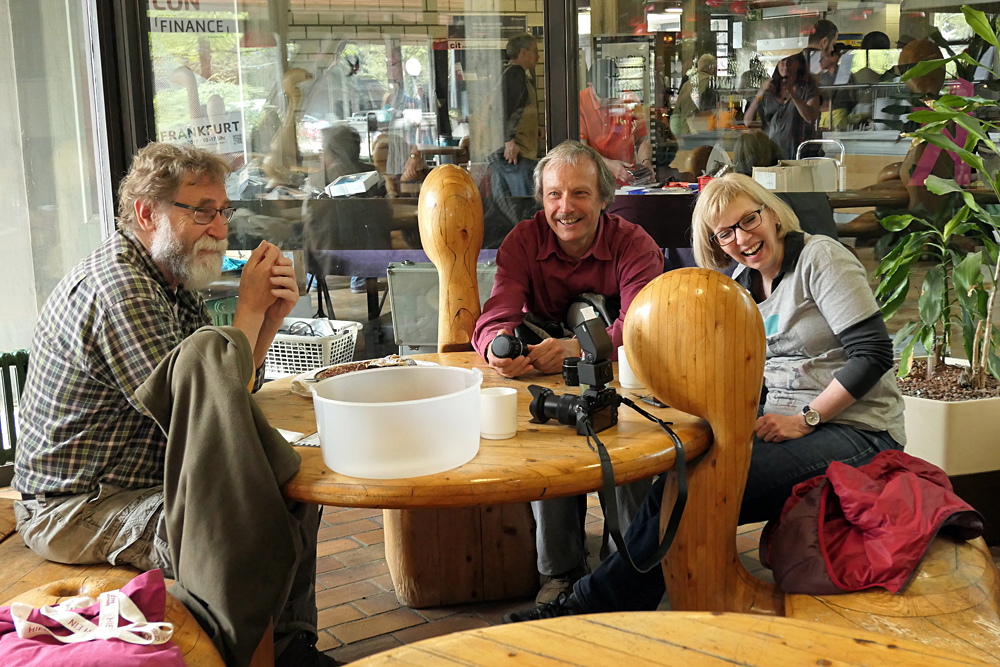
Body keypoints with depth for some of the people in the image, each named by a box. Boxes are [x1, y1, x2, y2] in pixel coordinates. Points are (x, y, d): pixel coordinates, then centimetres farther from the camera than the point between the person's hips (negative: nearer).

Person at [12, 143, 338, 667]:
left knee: (293, 486, 6)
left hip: (140, 482, 11)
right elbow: (198, 417, -26)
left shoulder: (173, 281, 10)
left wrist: (271, 315, -5)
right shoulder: (117, 289, -23)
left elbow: (229, 394, 10)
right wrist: (250, 308, -17)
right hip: (74, 511, -10)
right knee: (248, 537, -30)